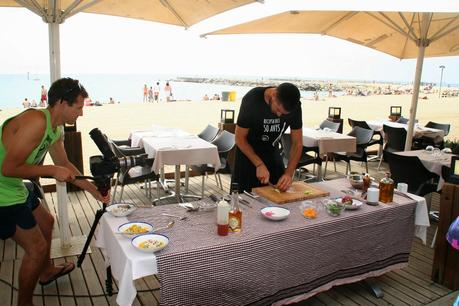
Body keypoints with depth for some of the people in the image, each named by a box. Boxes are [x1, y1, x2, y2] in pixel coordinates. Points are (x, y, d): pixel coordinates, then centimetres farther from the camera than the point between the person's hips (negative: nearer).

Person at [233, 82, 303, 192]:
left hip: (273, 152, 3)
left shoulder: (295, 105, -17)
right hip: (248, 151, -3)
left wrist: (289, 173, -23)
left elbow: (297, 143, -11)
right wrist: (259, 165, -27)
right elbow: (240, 138, -19)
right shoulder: (251, 100, -27)